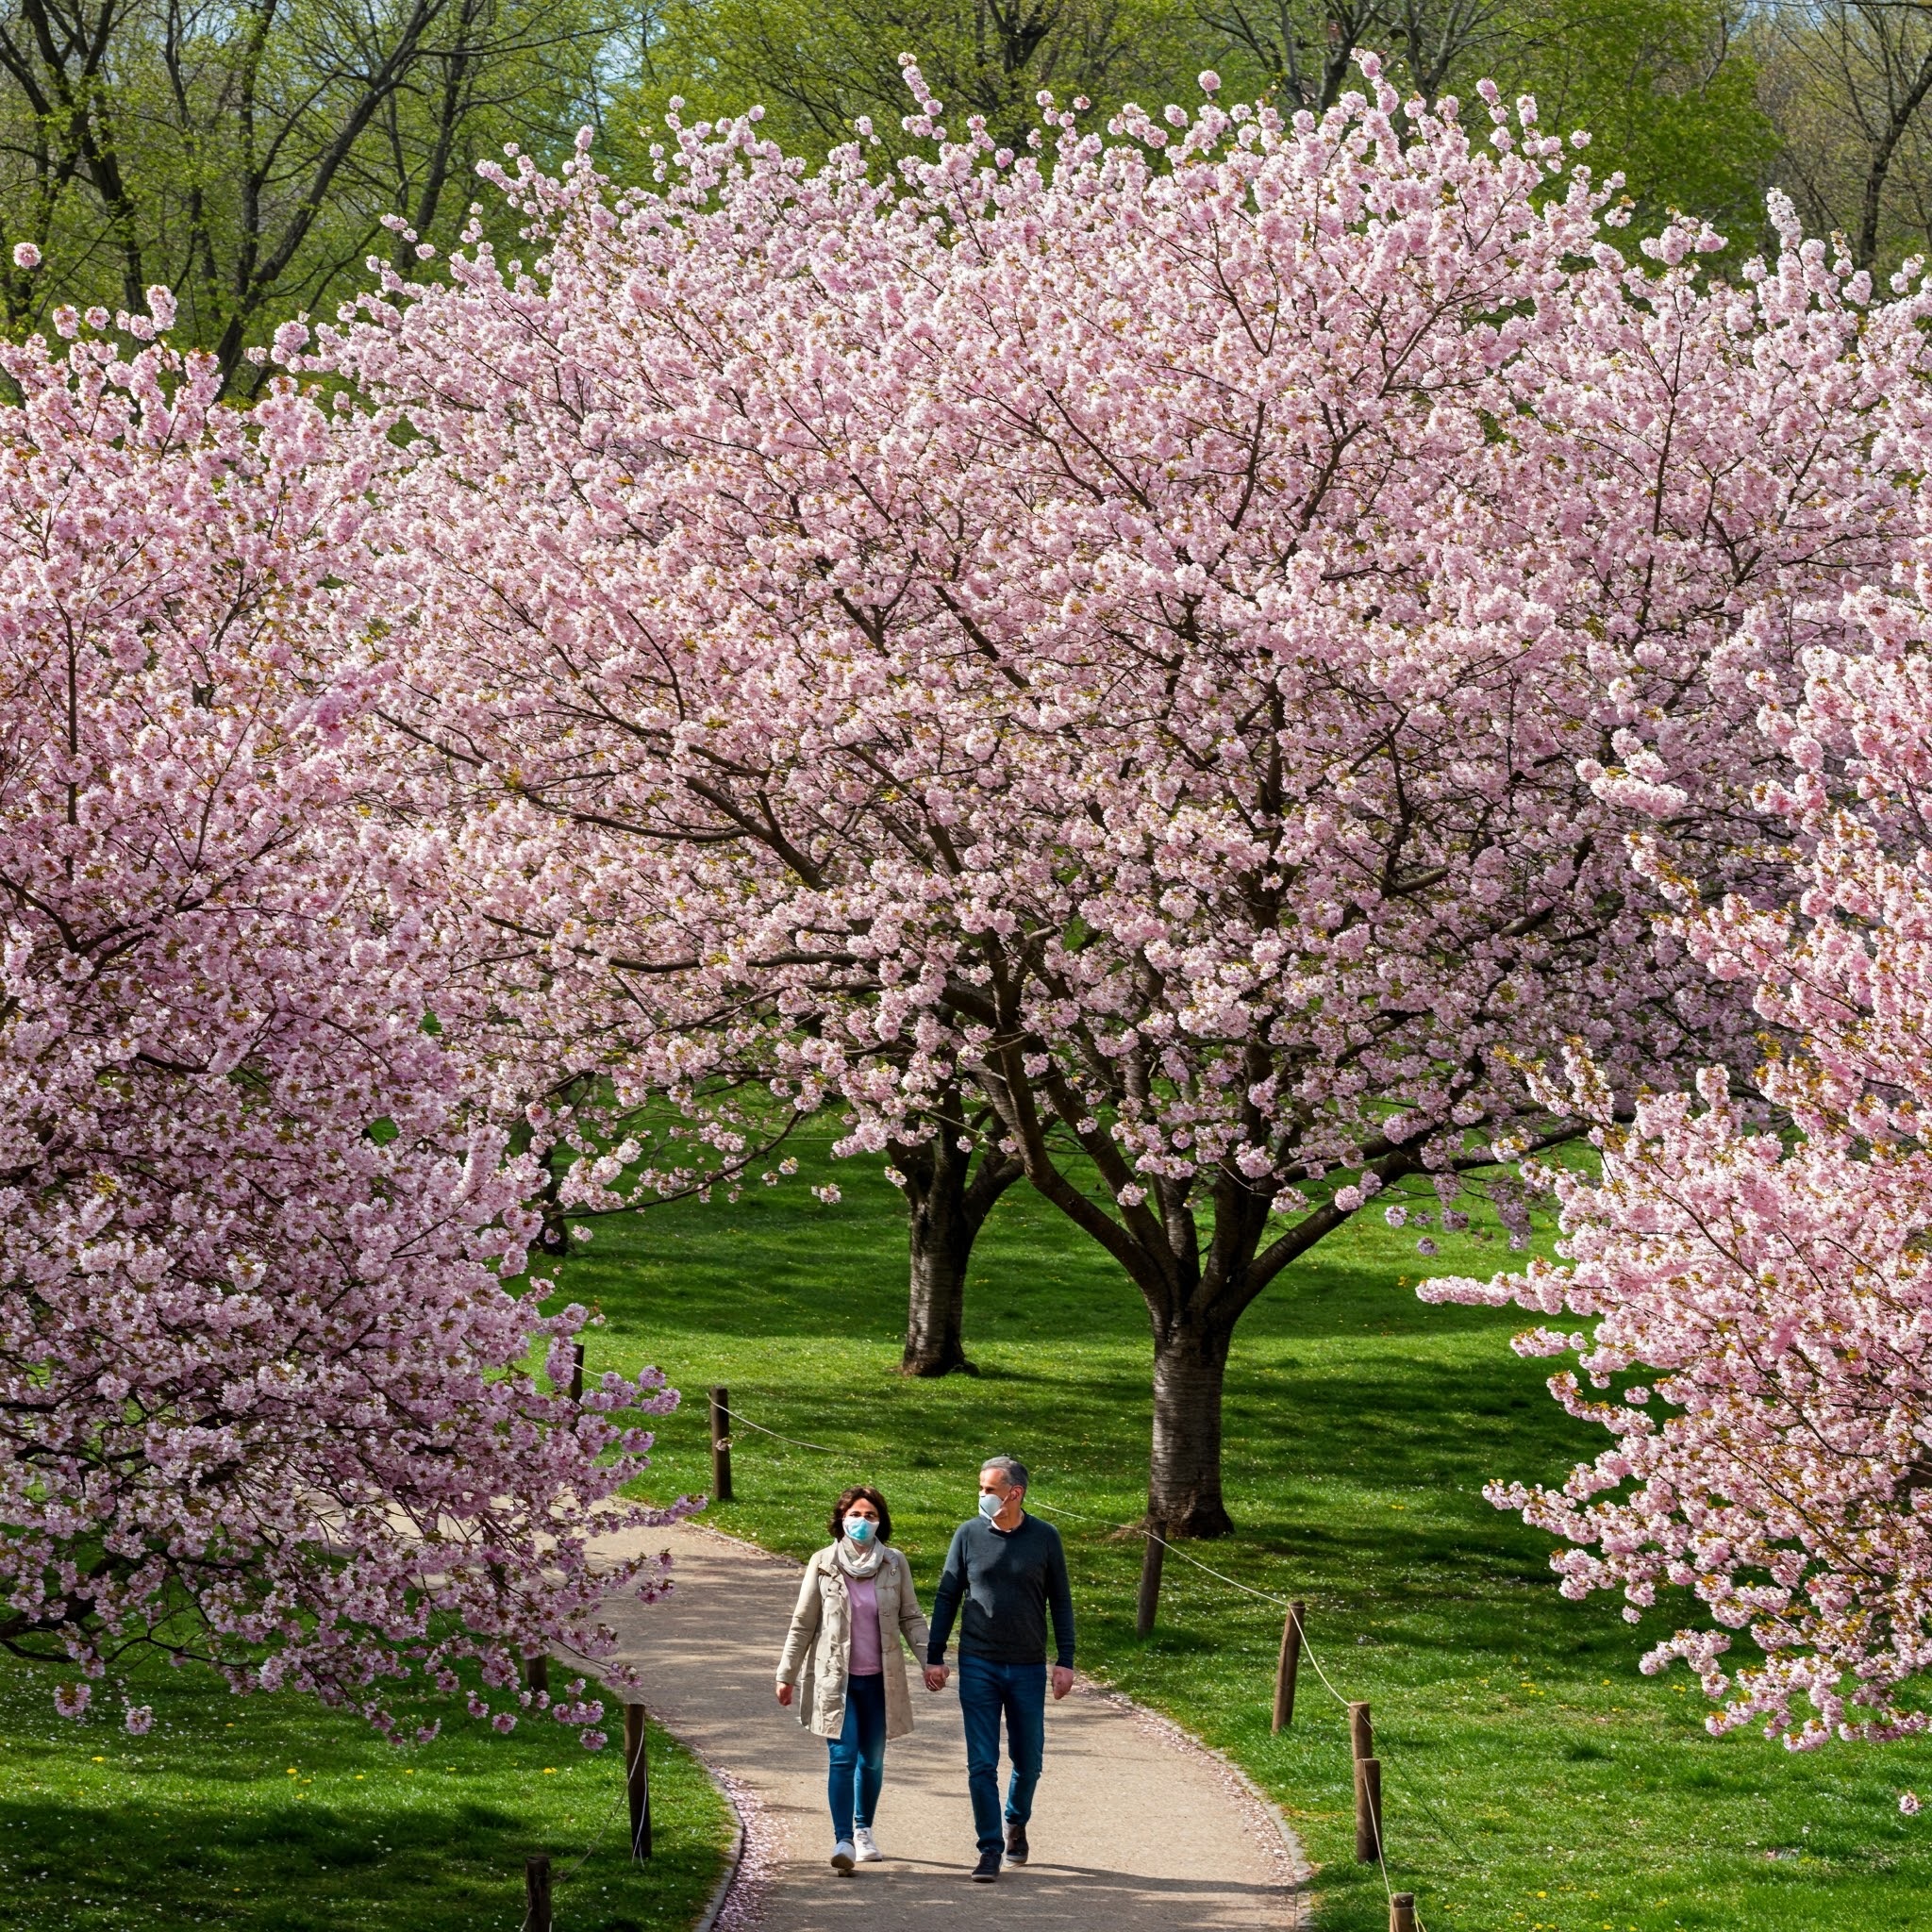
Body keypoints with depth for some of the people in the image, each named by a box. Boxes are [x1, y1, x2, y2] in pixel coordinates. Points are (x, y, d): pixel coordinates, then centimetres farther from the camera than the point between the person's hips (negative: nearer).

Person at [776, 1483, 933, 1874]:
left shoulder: (895, 1565, 1)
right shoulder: (823, 1565, -3)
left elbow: (911, 1617, 7)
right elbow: (802, 1624, 3)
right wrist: (786, 1674, 5)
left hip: (879, 1680, 2)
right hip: (835, 1678, -2)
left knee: (872, 1759, 12)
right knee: (842, 1757, -13)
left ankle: (863, 1831, 30)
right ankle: (842, 1840, -17)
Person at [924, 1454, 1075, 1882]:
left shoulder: (1045, 1538, -1)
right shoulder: (969, 1535, 0)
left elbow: (1060, 1602, 5)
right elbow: (946, 1597, 6)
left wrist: (1065, 1661, -1)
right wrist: (934, 1657, 3)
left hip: (1029, 1668, 0)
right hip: (978, 1665, 0)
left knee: (1028, 1760, 10)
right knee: (982, 1763, -4)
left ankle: (1016, 1823, 36)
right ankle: (990, 1850, 1)